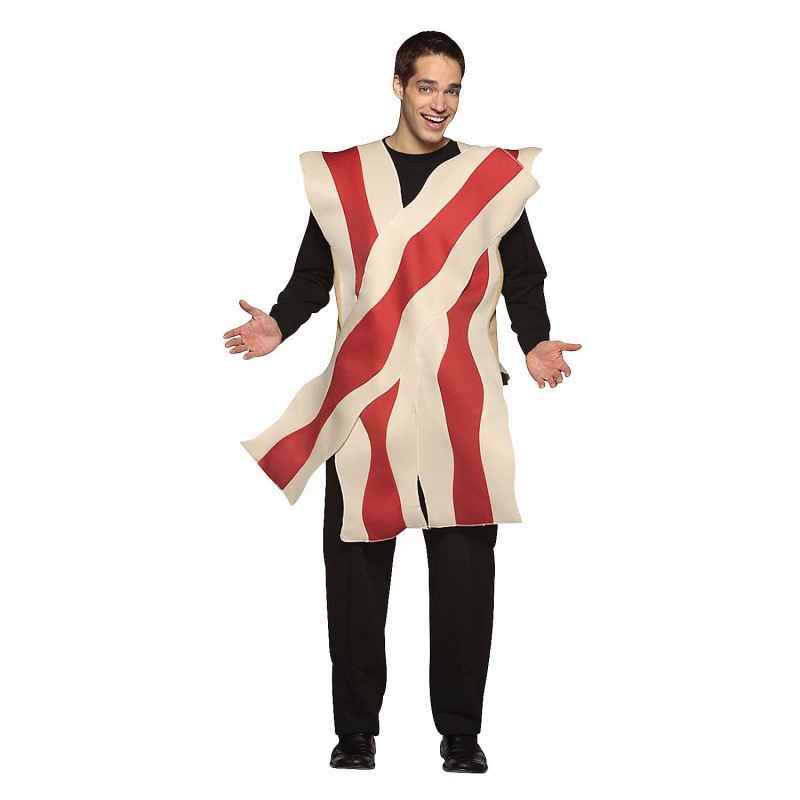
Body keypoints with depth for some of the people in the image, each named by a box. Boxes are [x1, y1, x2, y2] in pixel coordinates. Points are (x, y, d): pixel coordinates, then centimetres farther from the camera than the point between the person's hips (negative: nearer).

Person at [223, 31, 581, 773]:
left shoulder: (495, 176, 9)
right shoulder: (342, 175, 10)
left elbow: (523, 278, 9)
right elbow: (313, 274, 12)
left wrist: (535, 343, -7)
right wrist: (279, 324, -6)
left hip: (460, 404, 0)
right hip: (364, 399, 1)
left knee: (464, 568, 0)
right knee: (356, 565, 1)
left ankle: (461, 733, 10)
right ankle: (356, 731, 12)